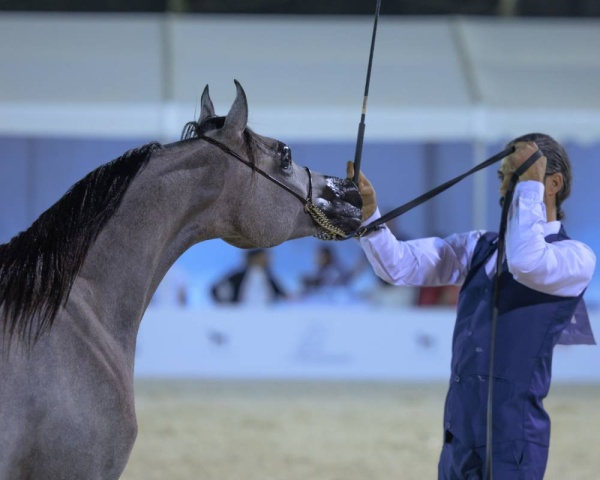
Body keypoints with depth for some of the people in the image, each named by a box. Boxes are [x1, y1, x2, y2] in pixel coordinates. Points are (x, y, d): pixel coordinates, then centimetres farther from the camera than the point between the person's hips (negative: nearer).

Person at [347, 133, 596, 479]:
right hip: (460, 435, 6)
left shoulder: (576, 258, -4)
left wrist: (529, 186, -16)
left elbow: (526, 263, -26)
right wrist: (367, 215, -12)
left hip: (512, 439, -6)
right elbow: (399, 266, 4)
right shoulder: (479, 248, 14)